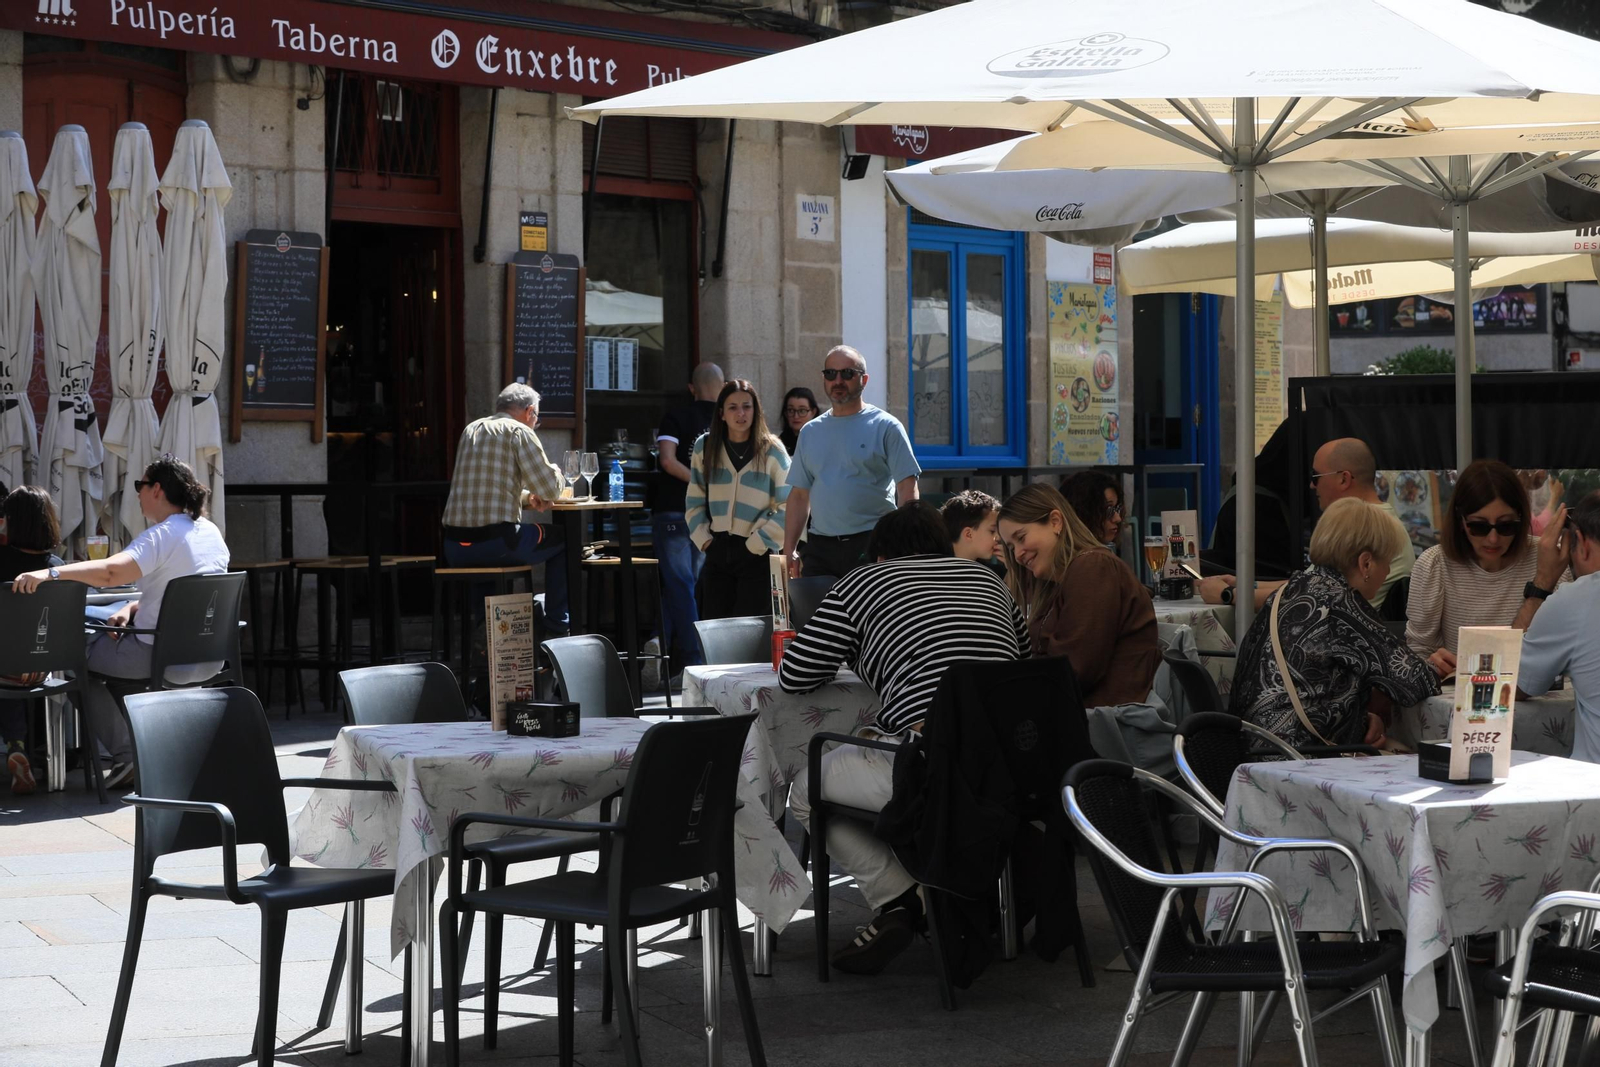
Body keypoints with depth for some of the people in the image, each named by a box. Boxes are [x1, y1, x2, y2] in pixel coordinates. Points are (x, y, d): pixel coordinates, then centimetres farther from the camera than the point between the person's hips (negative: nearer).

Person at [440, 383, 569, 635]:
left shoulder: (471, 430, 18)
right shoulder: (519, 432, -3)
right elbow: (550, 489, -4)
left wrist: (526, 494, 20)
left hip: (454, 548, 7)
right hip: (495, 542, -6)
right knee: (562, 540, 17)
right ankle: (556, 629, 17)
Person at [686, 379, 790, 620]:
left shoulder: (771, 451, -4)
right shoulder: (705, 447, 6)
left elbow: (788, 506, -6)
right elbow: (695, 500, 12)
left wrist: (757, 543, -9)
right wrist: (703, 539, 1)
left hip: (756, 555, -3)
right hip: (717, 551, 4)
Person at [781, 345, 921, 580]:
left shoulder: (885, 427, 0)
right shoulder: (810, 432, 15)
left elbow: (907, 489, -5)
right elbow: (799, 495, 17)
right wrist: (789, 550, 8)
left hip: (871, 546, -4)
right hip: (820, 547, 5)